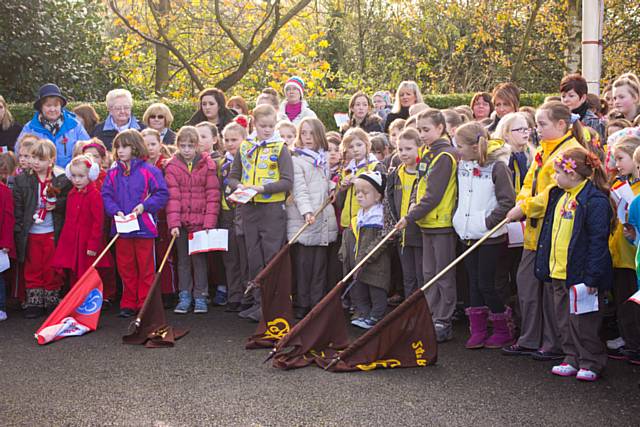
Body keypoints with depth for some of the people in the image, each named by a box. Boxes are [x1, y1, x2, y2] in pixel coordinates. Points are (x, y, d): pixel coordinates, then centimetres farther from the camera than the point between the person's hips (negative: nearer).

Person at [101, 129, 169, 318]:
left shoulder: (148, 171, -6)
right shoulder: (112, 173, 7)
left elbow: (162, 194, -7)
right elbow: (106, 196, 5)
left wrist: (144, 205, -16)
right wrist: (115, 211, -11)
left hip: (144, 226, -4)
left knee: (146, 268, 4)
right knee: (125, 268, 10)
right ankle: (128, 304, 20)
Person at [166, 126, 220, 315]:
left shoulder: (207, 165, -1)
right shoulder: (172, 167, 1)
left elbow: (213, 195, -3)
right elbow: (172, 196, -5)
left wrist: (210, 222, -10)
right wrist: (173, 223, -13)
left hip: (201, 221, -1)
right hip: (181, 221, 1)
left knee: (199, 259, 3)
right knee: (183, 260, 9)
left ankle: (200, 297, 11)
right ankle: (184, 297, 15)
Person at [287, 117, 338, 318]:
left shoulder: (324, 160, 16)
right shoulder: (296, 161, -2)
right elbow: (299, 190, -13)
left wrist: (333, 187, 7)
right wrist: (306, 211, -27)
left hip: (323, 219, 6)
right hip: (302, 220, -5)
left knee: (320, 263, 7)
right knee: (303, 263, -3)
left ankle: (317, 304, 13)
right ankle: (301, 305, 6)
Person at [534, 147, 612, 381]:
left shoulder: (595, 200, -16)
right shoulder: (558, 195, 10)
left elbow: (598, 241, -17)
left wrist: (592, 277, -18)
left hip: (580, 274, -8)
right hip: (558, 273, 8)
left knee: (584, 322, 2)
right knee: (564, 320, 15)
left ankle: (591, 363, 16)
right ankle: (572, 360, 26)